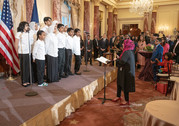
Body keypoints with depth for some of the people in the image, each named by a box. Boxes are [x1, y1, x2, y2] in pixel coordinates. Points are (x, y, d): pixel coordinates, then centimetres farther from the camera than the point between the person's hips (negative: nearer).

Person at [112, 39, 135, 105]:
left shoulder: (127, 52, -21)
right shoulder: (130, 51, 9)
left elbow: (122, 62, -26)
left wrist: (116, 59, -9)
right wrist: (119, 58, 10)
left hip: (126, 71, -10)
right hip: (127, 70, 10)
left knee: (125, 85, 1)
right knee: (119, 82, 20)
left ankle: (127, 101, 14)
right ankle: (118, 96, 34)